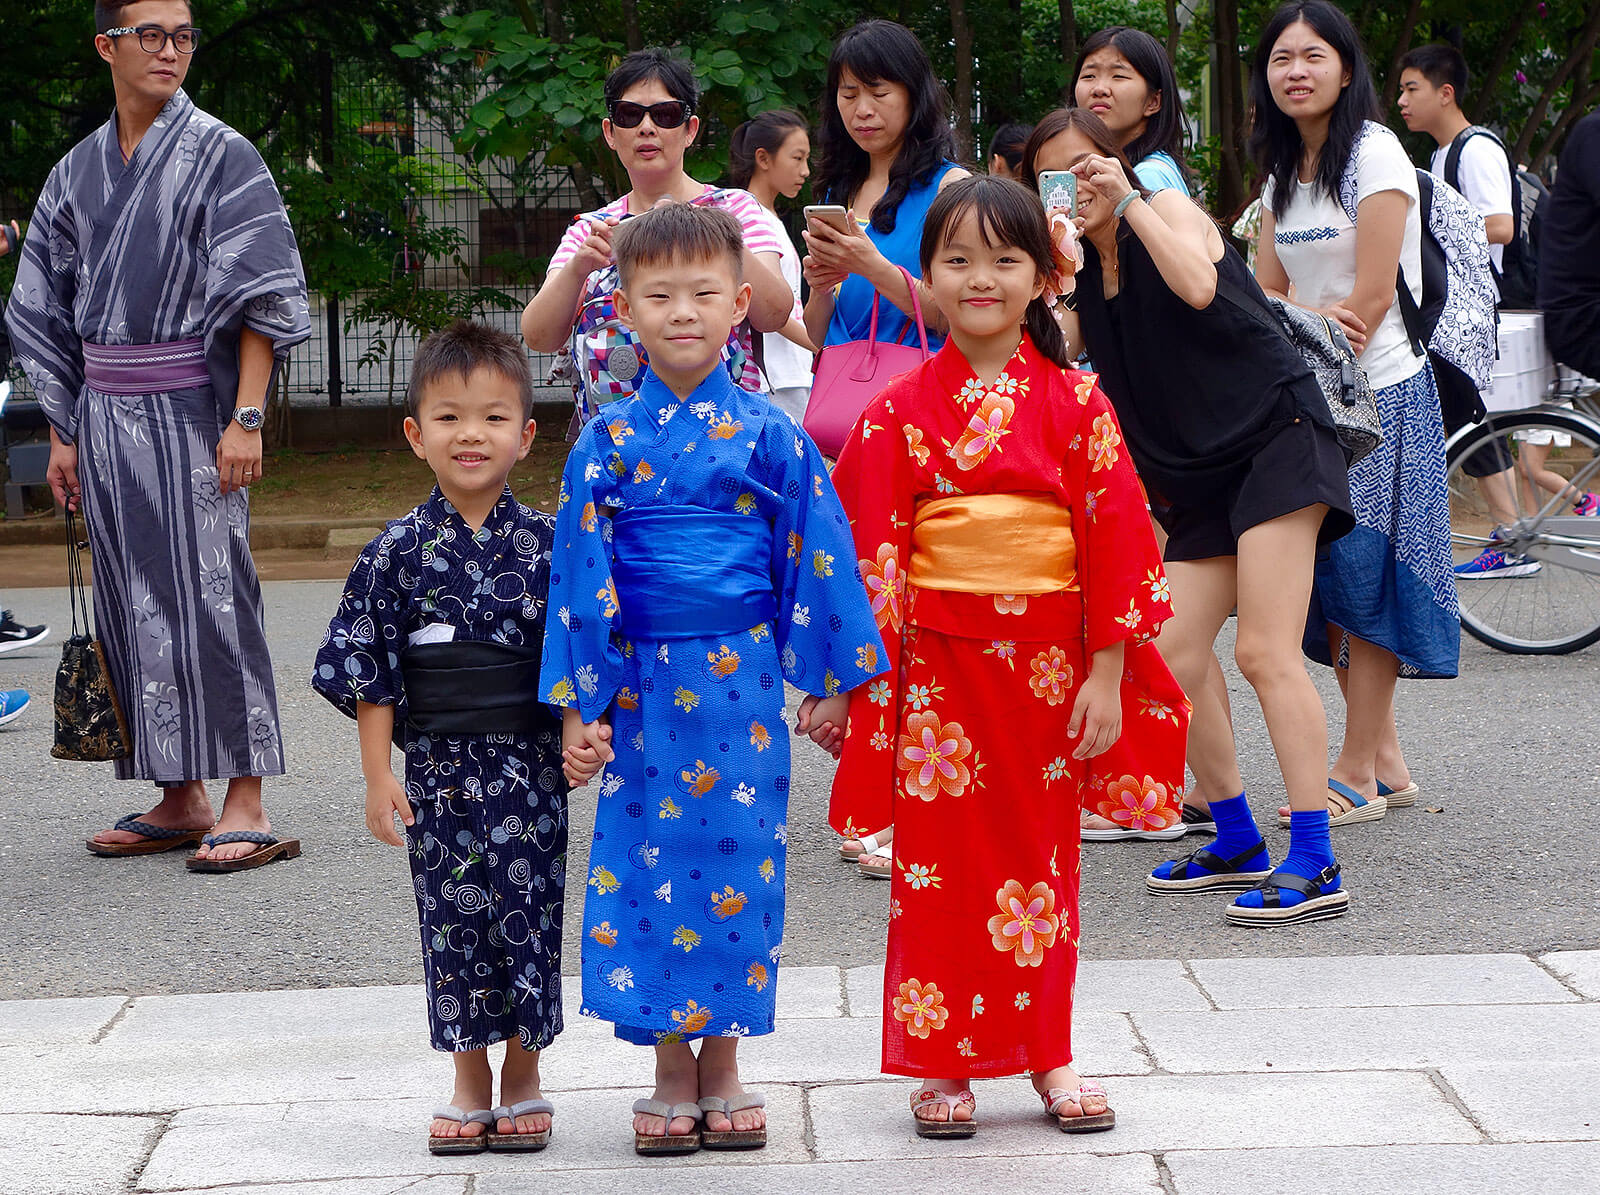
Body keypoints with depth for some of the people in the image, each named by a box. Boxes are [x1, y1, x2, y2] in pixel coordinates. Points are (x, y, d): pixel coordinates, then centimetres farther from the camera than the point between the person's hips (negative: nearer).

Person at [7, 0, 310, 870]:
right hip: (103, 414, 5)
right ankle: (179, 801, 13)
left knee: (206, 595, -9)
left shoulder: (221, 156, -3)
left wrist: (246, 418, -16)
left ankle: (246, 805, -6)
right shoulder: (75, 172, 12)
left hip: (188, 407, -5)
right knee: (132, 605, 6)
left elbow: (264, 297, -8)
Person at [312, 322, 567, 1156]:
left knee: (529, 912, 3)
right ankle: (469, 1087, 19)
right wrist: (378, 775, -3)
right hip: (438, 765, 0)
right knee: (452, 919, 6)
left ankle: (523, 1078, 19)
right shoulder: (399, 553, -2)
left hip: (528, 765, 0)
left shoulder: (545, 544, -1)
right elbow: (370, 672, 0)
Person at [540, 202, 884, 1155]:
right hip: (643, 683, 1)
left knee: (739, 855, 3)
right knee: (650, 862, 4)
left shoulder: (769, 436, -1)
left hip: (742, 681, -1)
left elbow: (815, 556, 3)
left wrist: (828, 680, 3)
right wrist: (580, 708, 0)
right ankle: (672, 1074, 16)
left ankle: (723, 1067, 17)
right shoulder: (607, 443, 1)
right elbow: (582, 573, 3)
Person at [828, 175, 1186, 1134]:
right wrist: (869, 675, -3)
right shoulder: (902, 410, 1)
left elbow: (1117, 538, -1)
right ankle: (946, 1063, 12)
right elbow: (873, 548, 2)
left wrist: (1108, 673, -5)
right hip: (940, 665, 0)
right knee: (942, 864, 3)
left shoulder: (1075, 401, 0)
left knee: (1044, 857, 9)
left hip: (1053, 663, 0)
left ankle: (1049, 1054, 21)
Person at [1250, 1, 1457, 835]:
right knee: (1327, 578, 7)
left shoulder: (1374, 156, -11)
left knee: (1362, 577, -6)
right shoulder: (1282, 170, 12)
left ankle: (1358, 774, -1)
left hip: (1379, 392, -7)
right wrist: (1314, 318, -14)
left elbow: (1371, 298, -15)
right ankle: (1385, 758, 16)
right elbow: (1265, 291, 7)